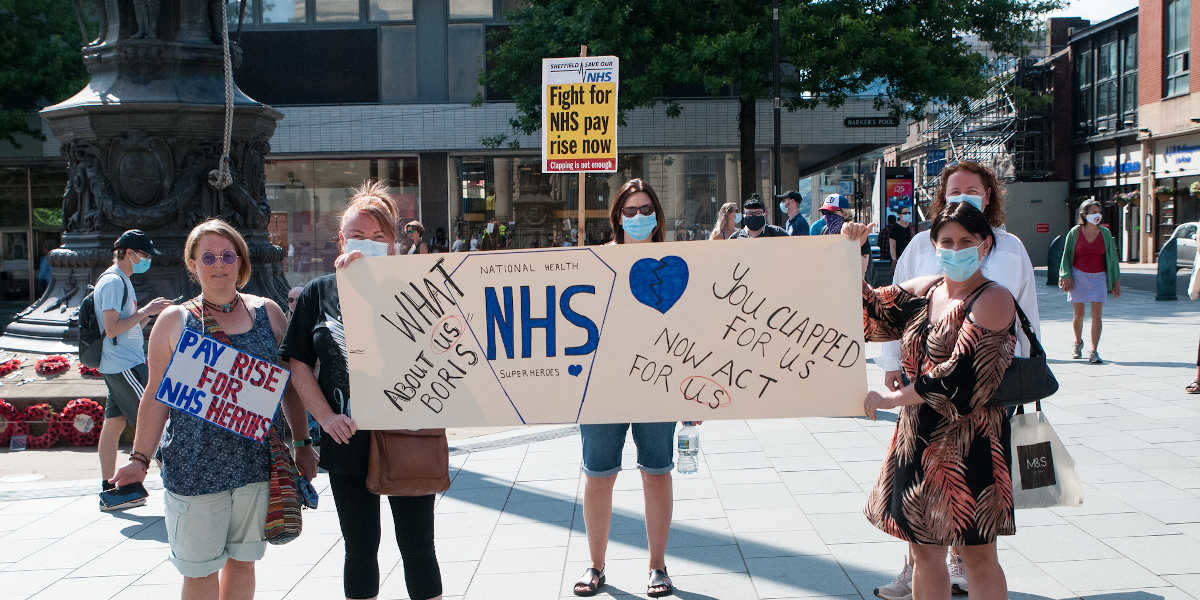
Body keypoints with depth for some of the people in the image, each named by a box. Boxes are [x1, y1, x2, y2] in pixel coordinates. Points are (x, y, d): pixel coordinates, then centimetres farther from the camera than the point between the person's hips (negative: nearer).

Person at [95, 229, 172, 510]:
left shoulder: (122, 280, 19)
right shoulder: (113, 281, -13)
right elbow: (112, 328, -20)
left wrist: (149, 312, 8)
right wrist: (145, 311, -16)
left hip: (118, 366, 10)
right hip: (124, 366, -10)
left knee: (114, 424, 10)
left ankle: (109, 492, 13)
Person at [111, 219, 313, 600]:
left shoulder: (267, 312, 6)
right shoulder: (174, 320, 2)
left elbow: (290, 384, 11)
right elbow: (156, 395, 3)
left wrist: (302, 444, 9)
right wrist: (140, 458, -2)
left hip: (259, 463, 2)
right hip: (195, 465, -1)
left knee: (242, 561, 12)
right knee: (200, 569, 5)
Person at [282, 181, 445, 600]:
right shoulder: (319, 293, 4)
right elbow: (298, 363, 4)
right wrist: (325, 416, -8)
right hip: (347, 441, 2)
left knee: (417, 546, 6)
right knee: (360, 548, 13)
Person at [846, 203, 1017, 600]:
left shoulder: (993, 300, -12)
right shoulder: (924, 290, 8)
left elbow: (959, 376, -19)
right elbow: (870, 312, 12)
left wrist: (890, 399, -12)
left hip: (970, 444, -6)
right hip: (917, 440, 6)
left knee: (977, 555, 4)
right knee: (924, 552, 13)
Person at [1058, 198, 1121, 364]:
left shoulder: (1105, 233, 2)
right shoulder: (1075, 232, -2)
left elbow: (1112, 258, 7)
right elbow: (1067, 255, 3)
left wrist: (1116, 281, 6)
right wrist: (1066, 276, -8)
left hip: (1098, 277, 1)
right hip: (1079, 276, 0)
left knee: (1097, 315, -8)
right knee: (1078, 314, 8)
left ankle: (1094, 351, -6)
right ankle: (1078, 343, 34)